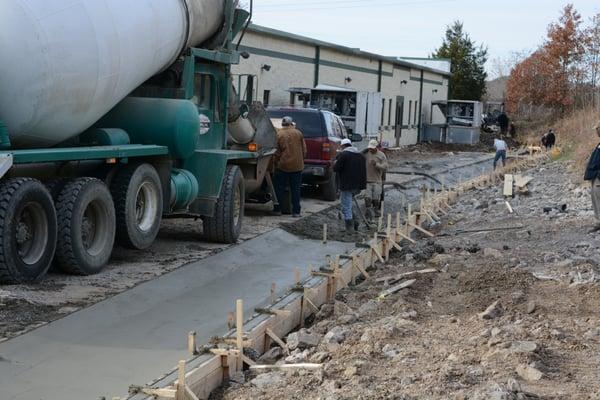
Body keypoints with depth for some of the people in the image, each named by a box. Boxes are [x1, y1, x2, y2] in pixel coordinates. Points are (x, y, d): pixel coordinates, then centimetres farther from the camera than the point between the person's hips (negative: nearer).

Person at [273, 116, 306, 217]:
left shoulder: (278, 134, -4)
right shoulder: (298, 133, 0)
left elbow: (277, 152, -2)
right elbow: (304, 150, 4)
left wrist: (276, 163, 10)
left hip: (283, 166, -1)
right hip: (297, 166, 1)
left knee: (280, 189, 10)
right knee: (296, 189, 7)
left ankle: (278, 209, 13)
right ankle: (296, 211, 6)